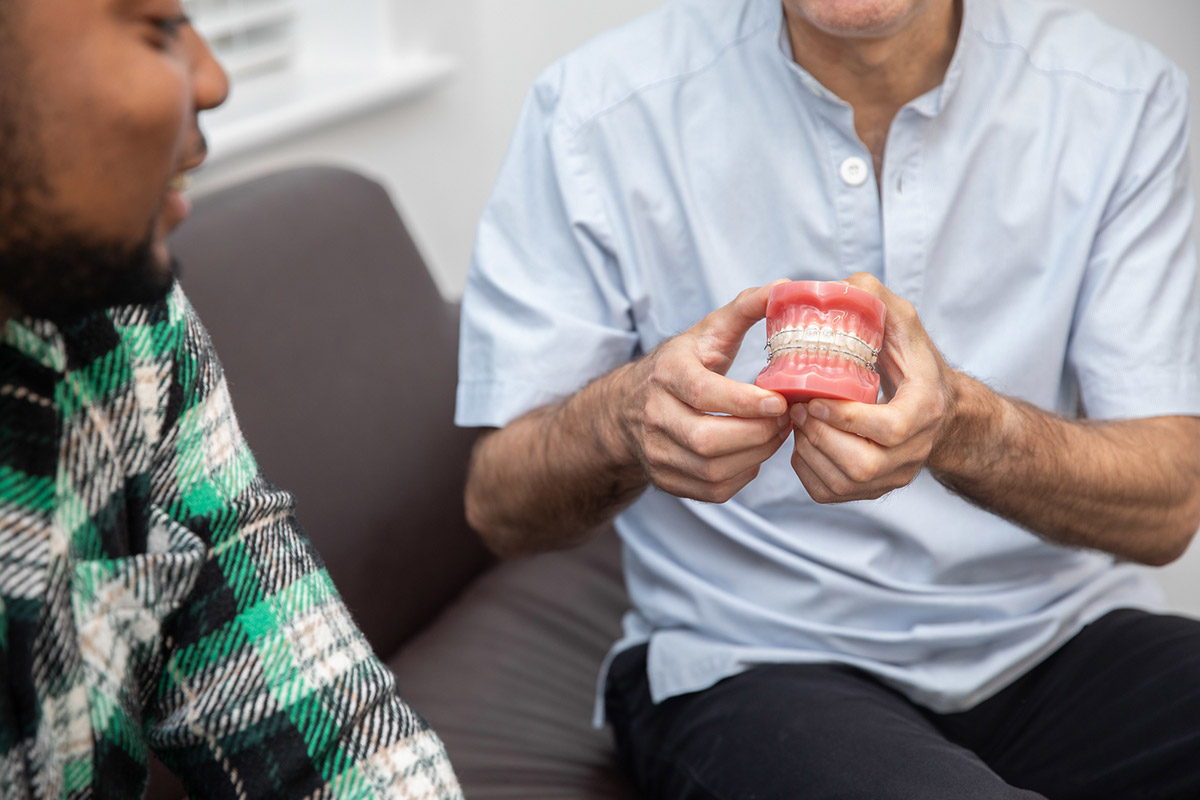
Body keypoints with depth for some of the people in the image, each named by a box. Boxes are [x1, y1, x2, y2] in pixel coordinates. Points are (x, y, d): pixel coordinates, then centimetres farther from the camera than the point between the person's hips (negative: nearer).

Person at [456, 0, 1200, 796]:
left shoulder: (1126, 96, -4)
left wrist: (962, 425, -31)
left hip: (1060, 636, 4)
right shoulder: (600, 111, -9)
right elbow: (498, 504, -7)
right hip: (755, 662, -4)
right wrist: (624, 415, -31)